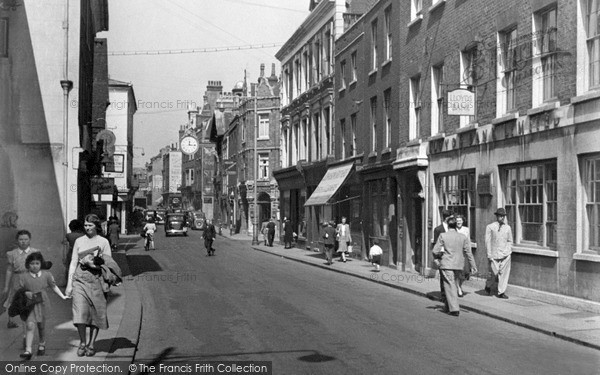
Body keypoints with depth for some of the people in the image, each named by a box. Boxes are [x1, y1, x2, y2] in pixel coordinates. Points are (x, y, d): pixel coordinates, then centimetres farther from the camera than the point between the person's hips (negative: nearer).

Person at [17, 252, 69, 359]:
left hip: (42, 304, 2)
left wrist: (63, 296, 7)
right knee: (30, 325, -15)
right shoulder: (23, 276, -2)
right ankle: (28, 350, -16)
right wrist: (26, 293, -17)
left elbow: (54, 286, 10)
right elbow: (19, 290, 4)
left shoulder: (46, 275, 1)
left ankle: (42, 344, 36)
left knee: (41, 326, 13)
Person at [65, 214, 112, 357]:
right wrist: (69, 284, 5)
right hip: (80, 278, 1)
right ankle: (82, 342, 7)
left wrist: (94, 265, -14)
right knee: (80, 312, -10)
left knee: (96, 313, 1)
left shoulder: (103, 242, 4)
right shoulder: (79, 241, 9)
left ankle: (91, 344, 14)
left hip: (96, 278, -1)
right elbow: (73, 263, 10)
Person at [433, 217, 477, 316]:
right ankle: (449, 305, 29)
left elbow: (435, 251, -7)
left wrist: (438, 256, 15)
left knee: (450, 286, -2)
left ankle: (454, 309, -10)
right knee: (452, 284, 20)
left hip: (446, 264, -4)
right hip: (458, 265, 4)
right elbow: (468, 252, 2)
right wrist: (473, 266, 6)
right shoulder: (463, 237, 2)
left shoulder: (443, 236, -7)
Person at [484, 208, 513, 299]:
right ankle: (488, 285, 26)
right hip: (494, 255, -3)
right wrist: (489, 255, -5)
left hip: (506, 255, 3)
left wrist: (509, 251, 7)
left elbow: (510, 241, 19)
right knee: (495, 273, -3)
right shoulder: (490, 227, 1)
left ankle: (501, 292, 6)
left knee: (504, 273, -2)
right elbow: (488, 242, 0)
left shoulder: (507, 227, 11)